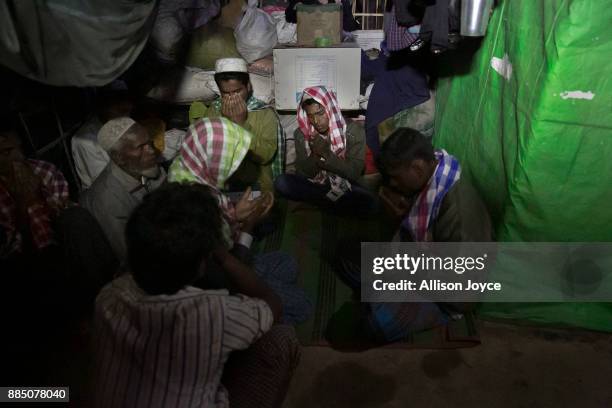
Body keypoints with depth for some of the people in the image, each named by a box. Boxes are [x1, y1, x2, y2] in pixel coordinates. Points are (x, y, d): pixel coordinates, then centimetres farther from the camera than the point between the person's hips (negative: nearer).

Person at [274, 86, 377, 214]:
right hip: (313, 184, 3)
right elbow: (302, 173, -6)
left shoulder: (353, 130, -12)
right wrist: (315, 155, -26)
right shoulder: (301, 134, -6)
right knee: (281, 182, -25)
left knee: (368, 202, -33)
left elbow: (354, 173, -16)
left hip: (344, 186, -2)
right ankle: (337, 202, -13)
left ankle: (325, 200, -9)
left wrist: (327, 154, -29)